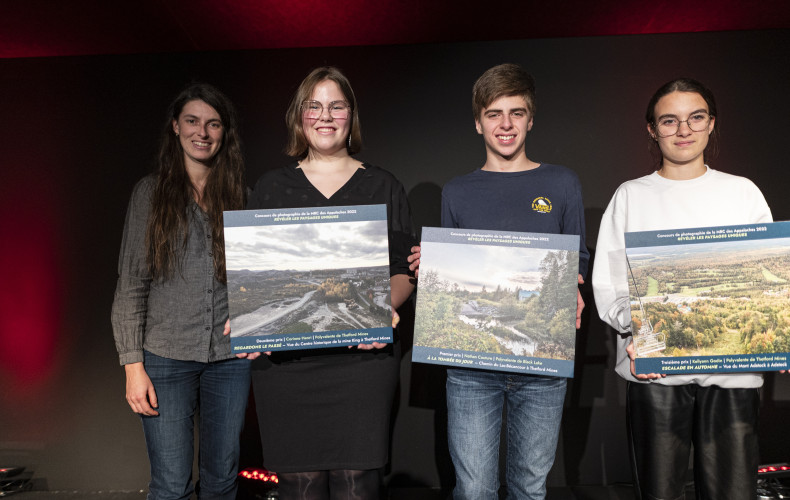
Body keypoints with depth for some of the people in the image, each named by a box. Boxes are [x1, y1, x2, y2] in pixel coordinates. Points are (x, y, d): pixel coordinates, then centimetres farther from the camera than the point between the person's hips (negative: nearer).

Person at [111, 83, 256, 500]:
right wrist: (133, 364, -5)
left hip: (230, 356, 2)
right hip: (167, 357, -2)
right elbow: (131, 283, 0)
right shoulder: (151, 191, 3)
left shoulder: (239, 194, 8)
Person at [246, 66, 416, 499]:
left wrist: (385, 307, -14)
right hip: (285, 361, 1)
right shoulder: (271, 188, 13)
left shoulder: (384, 187, 10)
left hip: (364, 355, 0)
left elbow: (403, 271, 7)